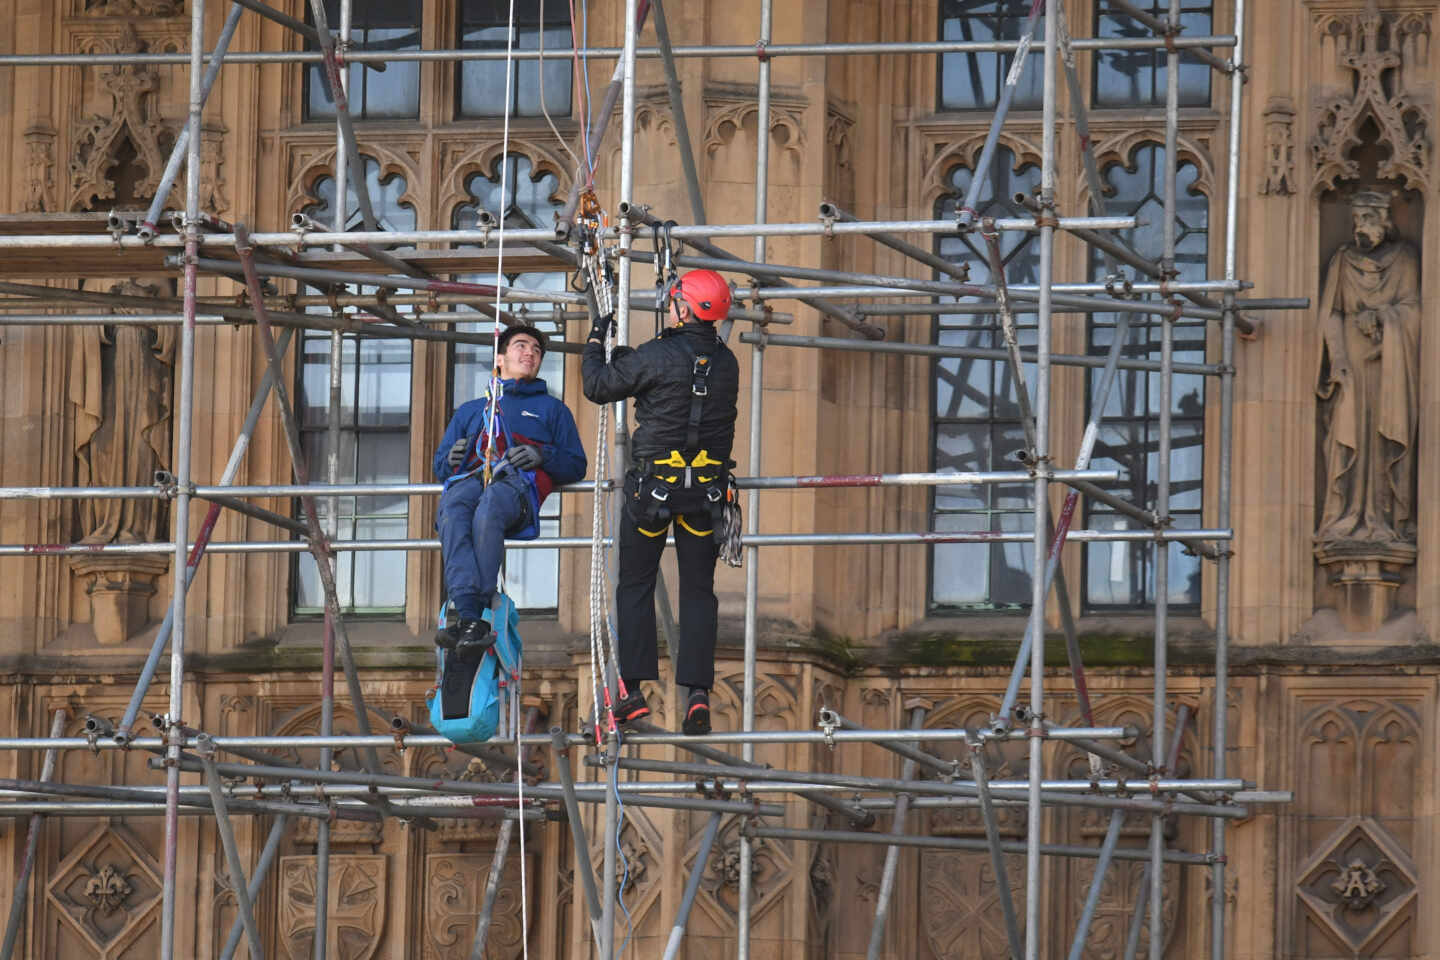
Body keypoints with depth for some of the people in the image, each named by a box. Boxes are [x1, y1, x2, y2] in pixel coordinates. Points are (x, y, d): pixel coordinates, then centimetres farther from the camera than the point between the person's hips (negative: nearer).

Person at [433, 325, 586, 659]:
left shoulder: (551, 409, 34)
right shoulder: (470, 410, 41)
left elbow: (576, 466, 23)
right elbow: (440, 465, 35)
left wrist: (542, 456, 2)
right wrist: (452, 457, 10)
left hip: (516, 483, -2)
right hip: (468, 478, 2)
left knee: (488, 511, -41)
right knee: (453, 510, -39)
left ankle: (469, 618, -53)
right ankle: (469, 617, -55)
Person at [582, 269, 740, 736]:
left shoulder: (658, 357, -15)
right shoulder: (726, 363, 2)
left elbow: (597, 386, -6)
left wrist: (596, 341, 11)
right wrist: (629, 359, 24)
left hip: (654, 485, -4)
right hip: (707, 489, 4)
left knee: (635, 586, 8)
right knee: (698, 590, 8)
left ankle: (635, 689, 2)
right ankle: (698, 693, -2)